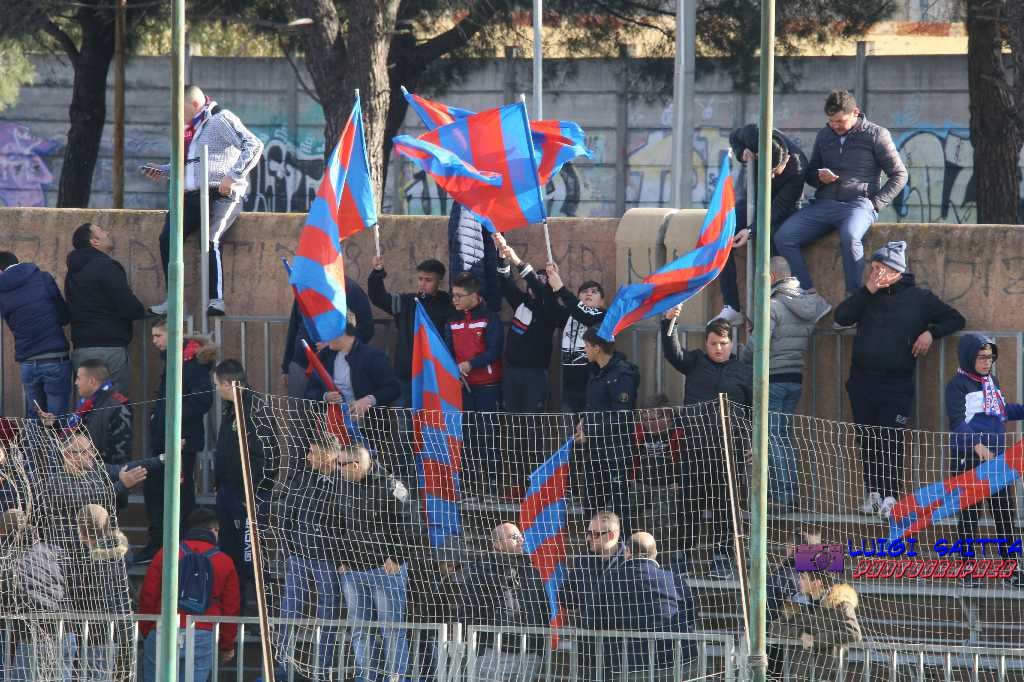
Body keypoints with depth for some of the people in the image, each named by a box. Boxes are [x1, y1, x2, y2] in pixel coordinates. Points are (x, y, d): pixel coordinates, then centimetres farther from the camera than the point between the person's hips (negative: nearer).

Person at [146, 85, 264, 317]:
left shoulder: (221, 120, -2)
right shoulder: (190, 128, 23)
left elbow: (254, 145, -13)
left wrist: (233, 177, -19)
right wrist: (162, 172, 18)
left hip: (220, 195, -8)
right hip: (191, 197, 8)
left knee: (210, 239, -27)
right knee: (168, 236, -13)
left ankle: (216, 301, -27)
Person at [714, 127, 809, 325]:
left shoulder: (797, 169, -33)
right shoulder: (755, 135, -23)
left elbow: (779, 207, -28)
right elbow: (734, 137, 2)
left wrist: (752, 230, -38)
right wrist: (741, 153, -20)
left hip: (783, 208, -4)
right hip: (754, 201, 4)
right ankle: (732, 307, -18)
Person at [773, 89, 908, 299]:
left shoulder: (876, 135, 4)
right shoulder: (824, 136, 19)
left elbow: (899, 174, 7)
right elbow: (809, 174, 27)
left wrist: (876, 203, -5)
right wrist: (819, 177, 2)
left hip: (858, 203, -5)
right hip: (823, 204, 5)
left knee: (849, 237, -40)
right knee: (783, 237, -19)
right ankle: (808, 294, -20)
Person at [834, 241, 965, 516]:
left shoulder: (919, 298, 2)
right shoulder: (867, 296, 10)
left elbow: (956, 319, 10)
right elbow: (841, 317, -4)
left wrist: (931, 332, -7)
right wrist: (867, 291, -11)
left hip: (896, 383, -4)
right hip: (862, 380, 4)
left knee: (890, 439, -11)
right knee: (867, 439, 6)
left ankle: (891, 495, -10)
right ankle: (872, 492, 13)